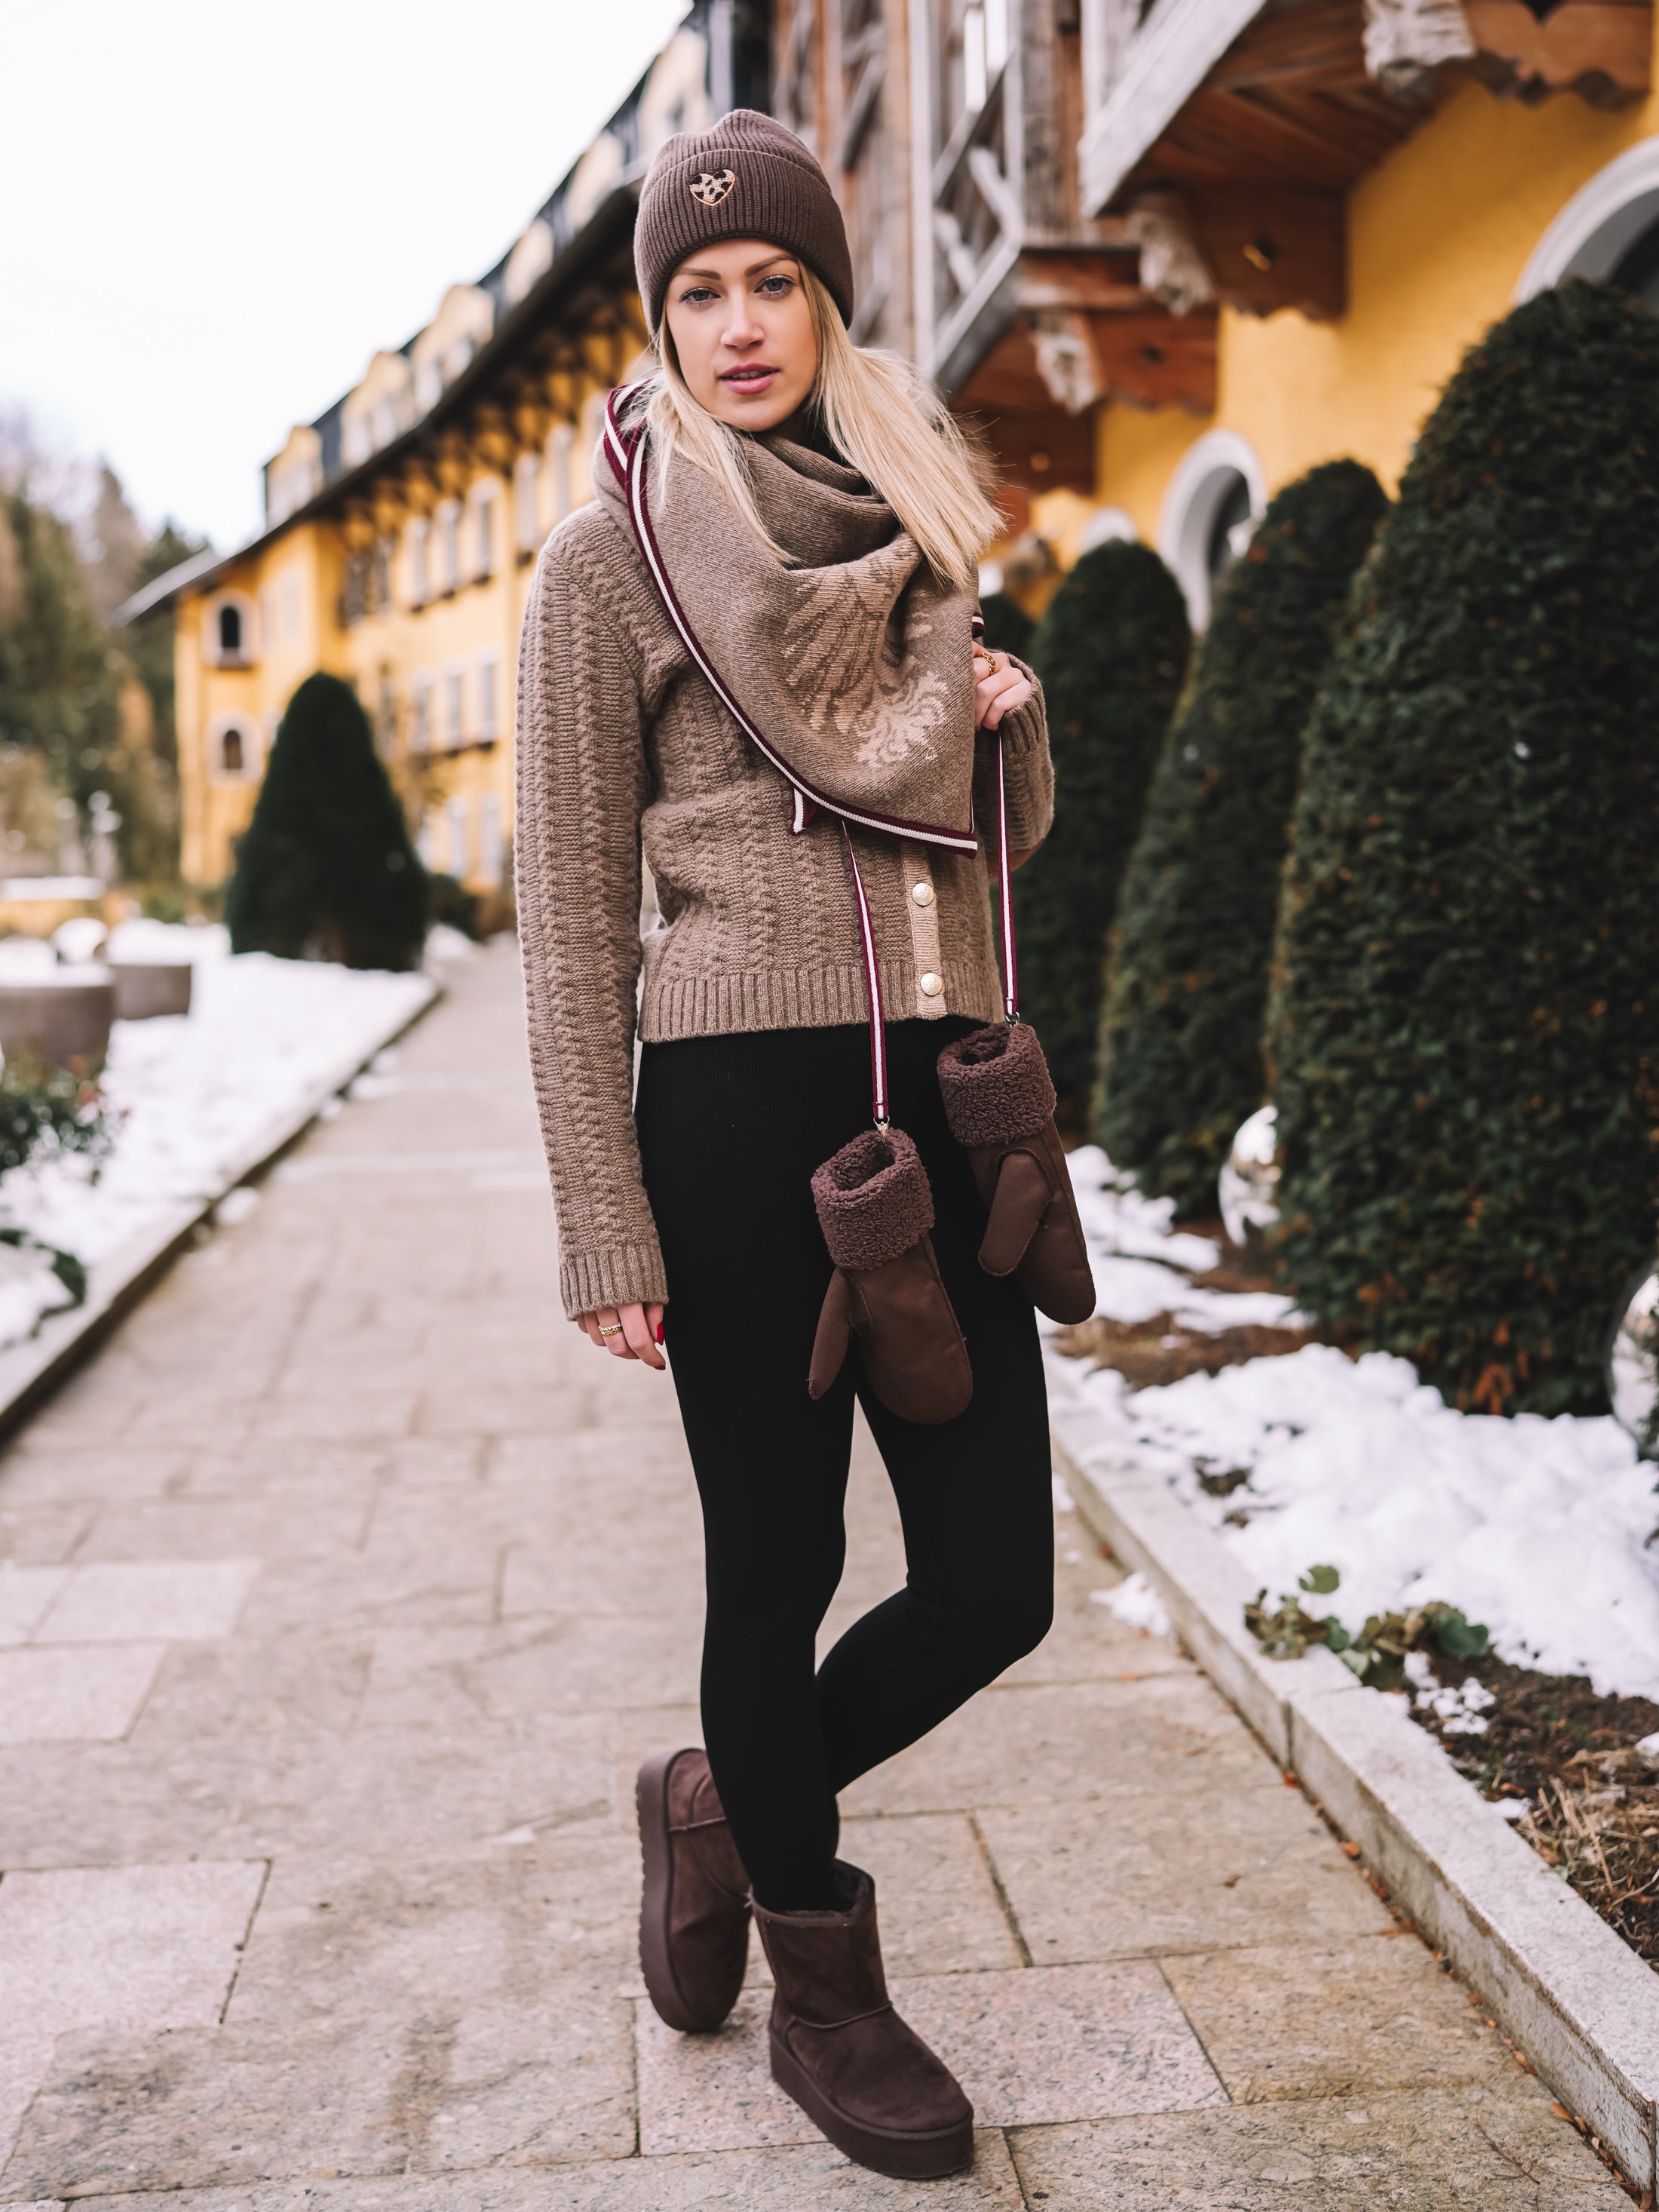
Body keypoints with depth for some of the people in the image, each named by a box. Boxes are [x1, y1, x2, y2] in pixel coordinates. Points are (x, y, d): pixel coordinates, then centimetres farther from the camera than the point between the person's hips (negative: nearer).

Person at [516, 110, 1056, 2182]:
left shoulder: (913, 519, 15)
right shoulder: (614, 549, -1)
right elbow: (569, 912, -4)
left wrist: (1007, 712, 1)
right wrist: (604, 1221, -10)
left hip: (944, 1094, 5)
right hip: (743, 1097, -5)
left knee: (994, 1584, 4)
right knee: (780, 1565, 6)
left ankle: (726, 1802, 33)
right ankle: (821, 1981, 30)